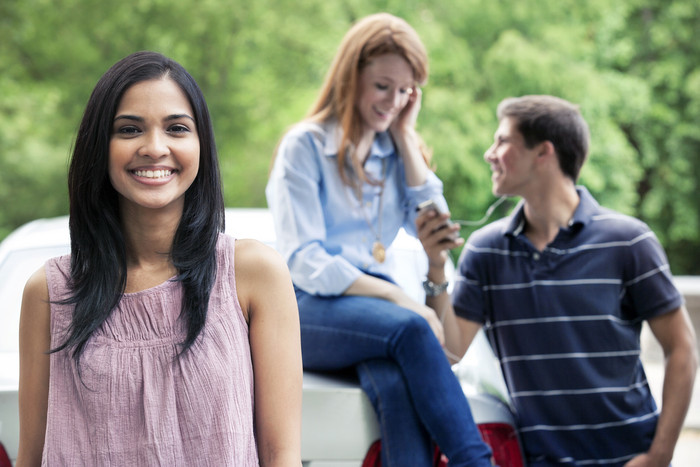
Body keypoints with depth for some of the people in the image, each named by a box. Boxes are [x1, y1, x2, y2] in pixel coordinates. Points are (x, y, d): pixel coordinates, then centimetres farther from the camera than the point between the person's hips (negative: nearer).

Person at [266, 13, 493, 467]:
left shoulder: (397, 150, 17)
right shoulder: (305, 146, -1)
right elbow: (305, 264, -9)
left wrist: (406, 138, 4)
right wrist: (398, 297, -19)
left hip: (375, 303, 4)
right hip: (308, 310, -4)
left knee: (397, 384, -33)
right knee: (411, 329, -35)